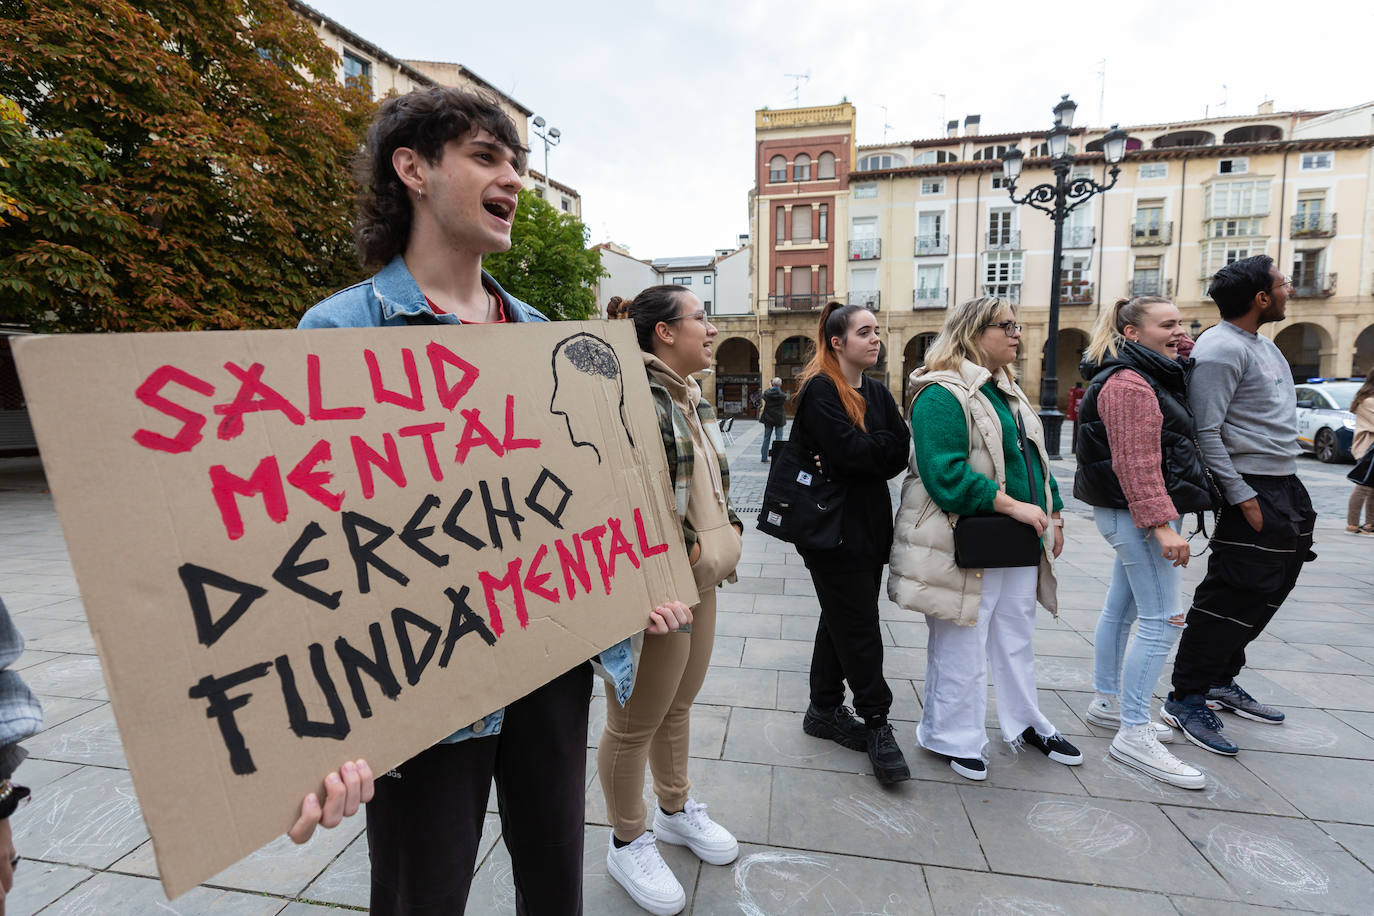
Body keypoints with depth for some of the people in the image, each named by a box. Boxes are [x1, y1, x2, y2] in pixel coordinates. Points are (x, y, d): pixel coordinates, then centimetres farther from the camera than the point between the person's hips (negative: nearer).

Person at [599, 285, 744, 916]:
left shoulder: (692, 399, 13)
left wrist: (730, 531, 12)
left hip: (701, 581, 10)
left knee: (677, 705, 26)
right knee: (635, 723, 10)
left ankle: (675, 810, 48)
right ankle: (628, 843, 35)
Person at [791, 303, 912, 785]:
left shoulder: (876, 392, 13)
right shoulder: (819, 391, -10)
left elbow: (901, 452, 0)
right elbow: (850, 450, -24)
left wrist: (853, 460, -15)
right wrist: (882, 444, -6)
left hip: (869, 524, 8)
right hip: (832, 527, -8)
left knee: (842, 620, 15)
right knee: (859, 627, -1)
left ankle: (825, 710, 30)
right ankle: (877, 725, 13)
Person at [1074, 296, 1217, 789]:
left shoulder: (1149, 378, 19)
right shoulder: (1129, 383, -15)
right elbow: (1136, 462, -22)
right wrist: (1161, 523, -25)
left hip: (1131, 515, 11)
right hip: (1138, 513, -11)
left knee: (1121, 608, 16)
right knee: (1162, 621, -8)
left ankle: (1107, 702, 28)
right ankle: (1133, 736, -2)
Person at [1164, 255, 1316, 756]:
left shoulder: (1264, 343, 16)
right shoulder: (1220, 350, -16)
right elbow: (1205, 431, -23)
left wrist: (1291, 492, 17)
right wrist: (1242, 497, -22)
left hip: (1288, 488, 10)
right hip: (1255, 490, -10)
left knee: (1265, 593, 16)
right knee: (1230, 598, -8)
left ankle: (1221, 681, 29)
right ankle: (1186, 700, 2)